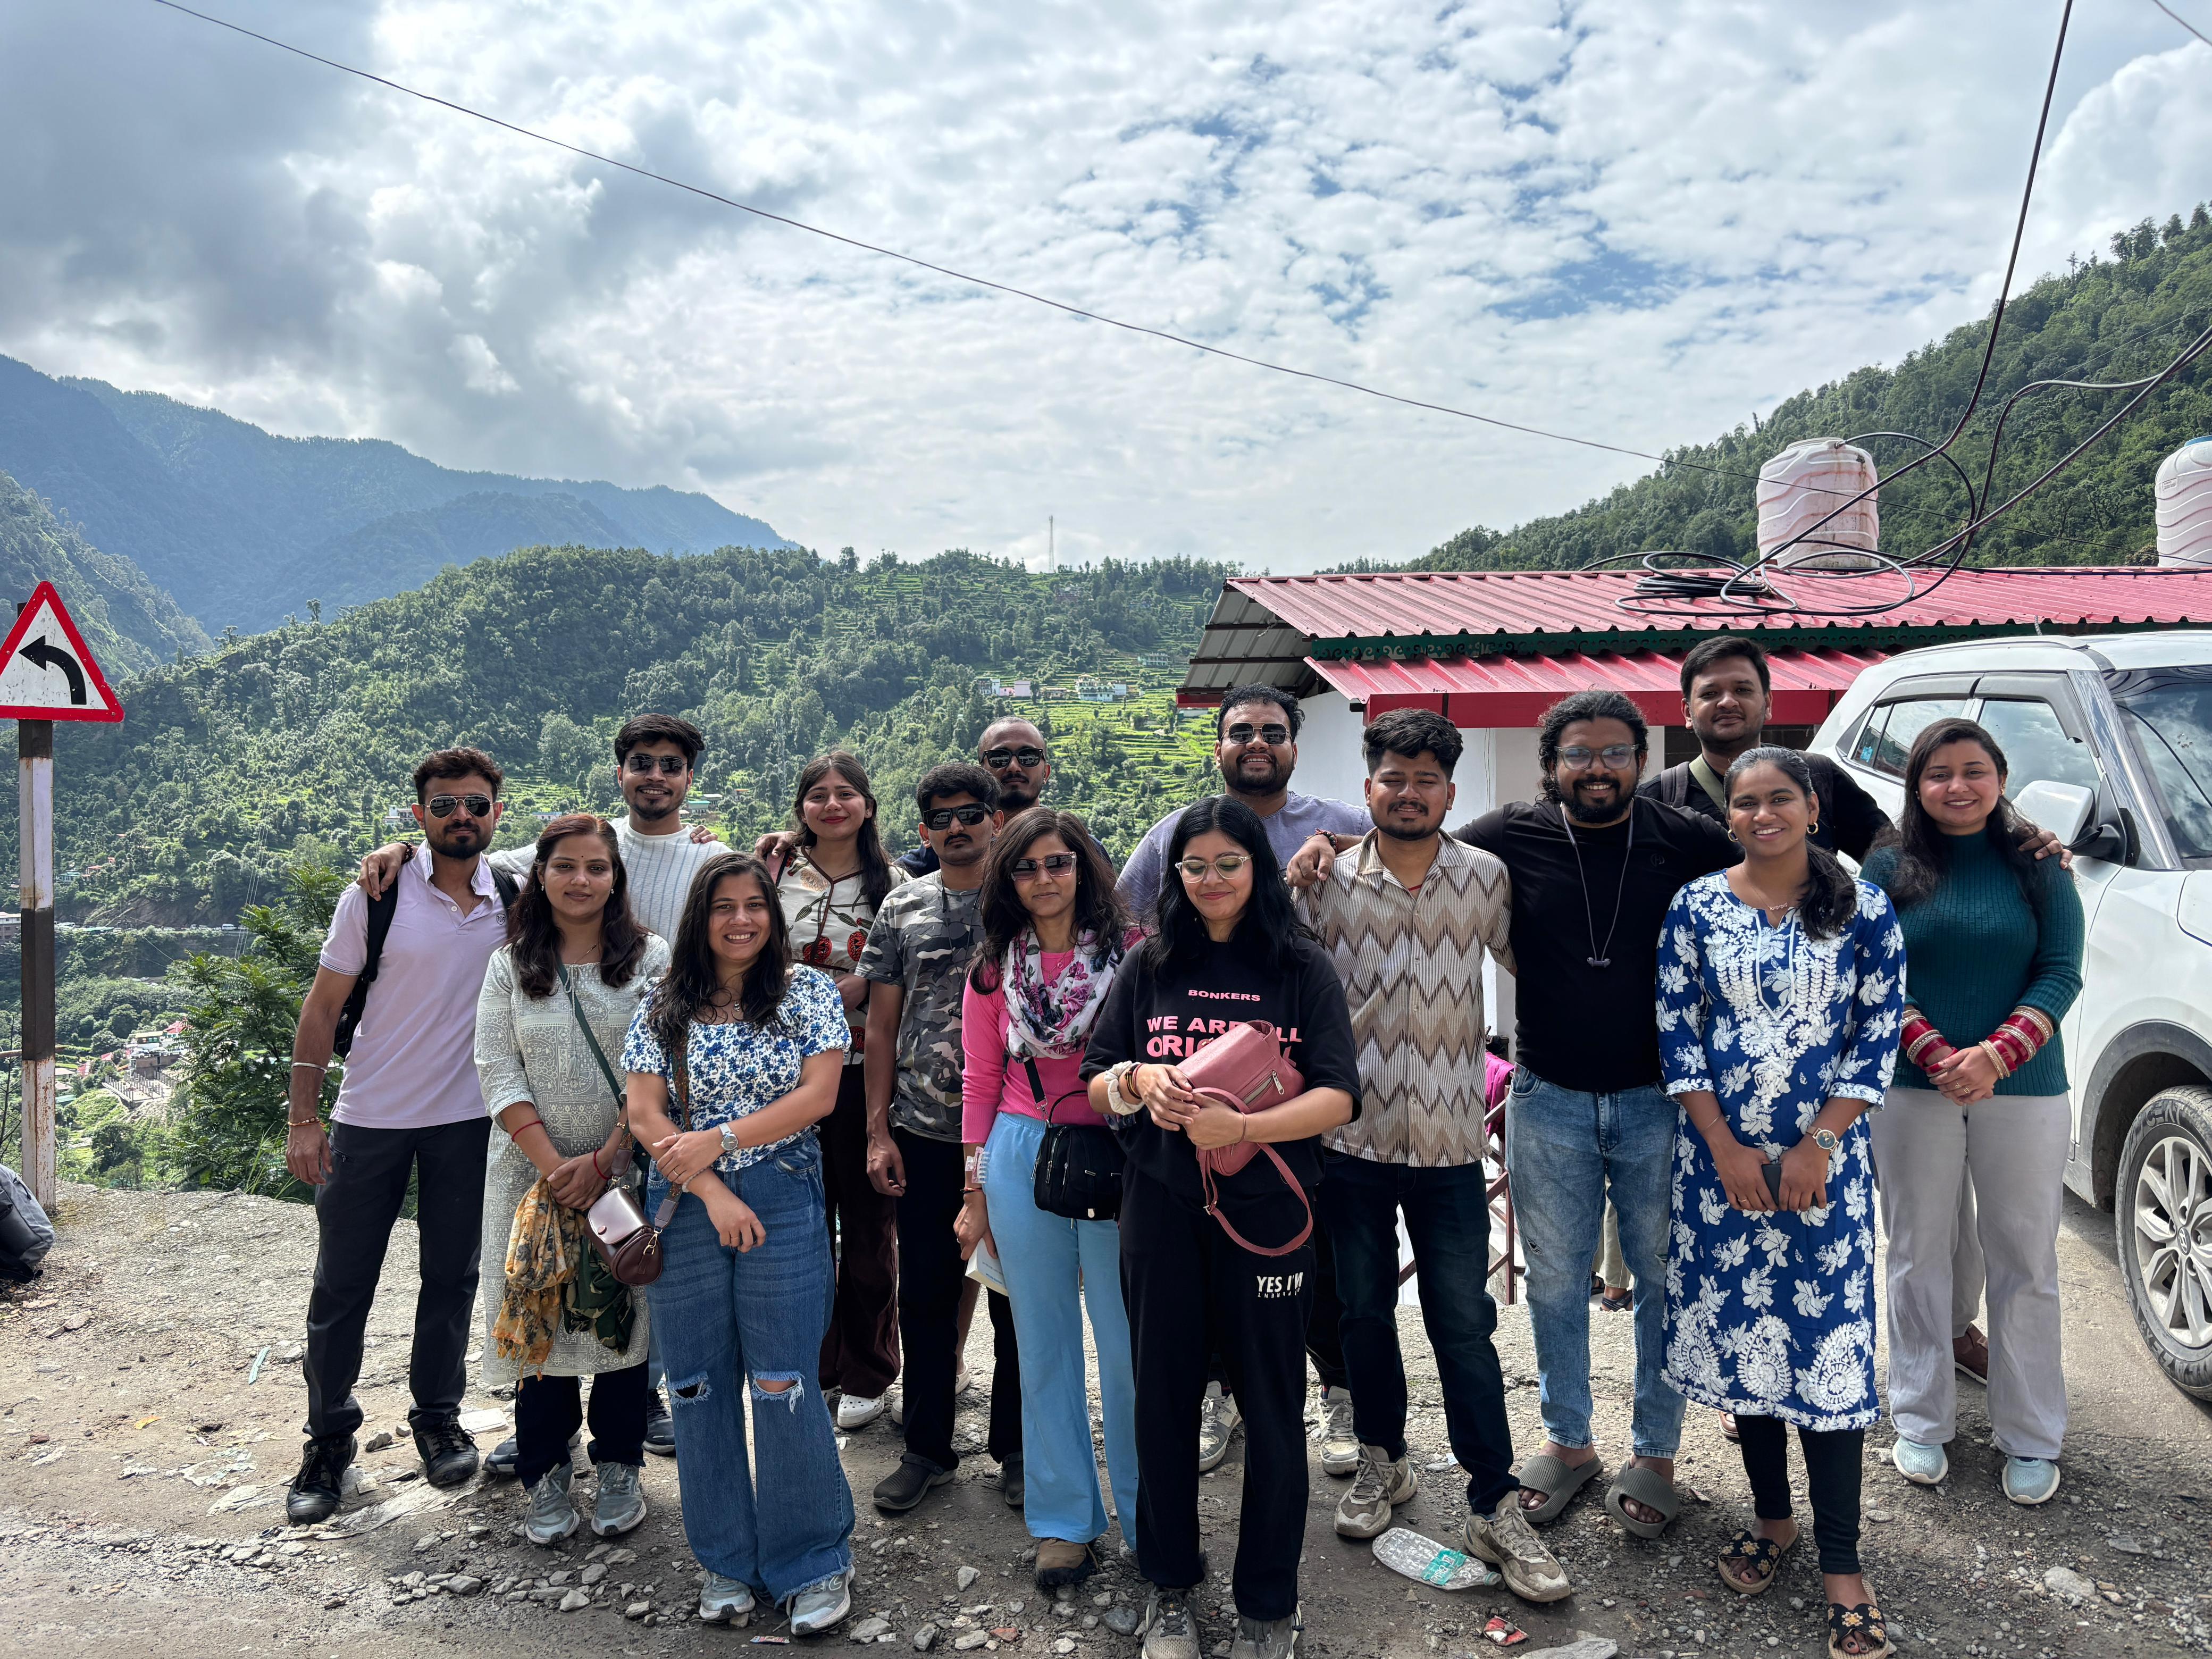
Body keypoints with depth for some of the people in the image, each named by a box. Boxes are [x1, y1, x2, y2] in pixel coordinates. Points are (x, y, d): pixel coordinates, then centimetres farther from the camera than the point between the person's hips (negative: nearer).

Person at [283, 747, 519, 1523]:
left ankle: (438, 1417, 30)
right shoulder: (376, 897, -8)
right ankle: (329, 1439, 24)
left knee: (451, 1276, 12)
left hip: (468, 1119, 2)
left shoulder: (515, 900, -1)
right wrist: (303, 1118, -7)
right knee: (342, 1284, 7)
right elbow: (322, 1007, -4)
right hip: (368, 1118, -2)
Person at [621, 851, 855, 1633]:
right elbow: (644, 1114, -1)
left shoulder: (809, 992, 1)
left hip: (784, 1206, -2)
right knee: (699, 1388, 9)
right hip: (685, 1210, 3)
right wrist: (711, 1190, -12)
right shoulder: (662, 1009, 5)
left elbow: (818, 1094, -7)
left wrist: (717, 1140, -14)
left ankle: (814, 1563, 13)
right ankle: (728, 1561, 25)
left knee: (783, 1385, -2)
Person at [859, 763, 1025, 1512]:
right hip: (924, 1134, 2)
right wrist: (878, 1131, 1)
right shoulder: (902, 909, 6)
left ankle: (1016, 1449, 24)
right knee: (926, 1293, 10)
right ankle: (927, 1447, 26)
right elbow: (881, 1027, 7)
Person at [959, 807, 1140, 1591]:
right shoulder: (995, 969, 6)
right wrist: (975, 1190, 9)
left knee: (1129, 1340, 3)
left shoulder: (1130, 953, -3)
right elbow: (980, 1082, 10)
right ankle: (1065, 1520, 25)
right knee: (1045, 1341, 11)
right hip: (1021, 1158, 3)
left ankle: (1151, 1515, 21)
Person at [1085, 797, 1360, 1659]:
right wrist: (1139, 1079, -16)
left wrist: (1241, 1127, -24)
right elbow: (1096, 1084, 7)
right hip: (1161, 1206, 2)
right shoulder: (1149, 967, 6)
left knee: (1270, 1402, 7)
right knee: (1165, 1393, 11)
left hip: (1265, 1208, -2)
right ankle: (1169, 1586, 30)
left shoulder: (1302, 968, -2)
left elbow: (1337, 1097, -9)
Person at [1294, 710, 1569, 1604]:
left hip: (1449, 1139, -1)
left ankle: (1494, 1506, 15)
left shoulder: (1487, 879, 0)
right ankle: (1382, 1460, 35)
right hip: (1351, 1136, 1)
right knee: (1364, 1311, 15)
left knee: (1465, 1323, 2)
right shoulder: (1326, 882, -1)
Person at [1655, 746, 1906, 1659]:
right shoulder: (1696, 906, 0)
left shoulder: (1862, 908, -2)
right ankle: (1772, 1517, 29)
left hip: (1823, 1156, -1)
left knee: (1829, 1340, -1)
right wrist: (1725, 1150, -7)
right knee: (1741, 1329, 10)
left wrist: (1816, 1148, -10)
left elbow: (1879, 1035, -3)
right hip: (1721, 1155, 2)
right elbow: (1677, 1033, -1)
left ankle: (1841, 1563, 11)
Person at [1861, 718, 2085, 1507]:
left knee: (2026, 1264, 7)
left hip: (2024, 1091, 0)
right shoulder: (1889, 869, 1)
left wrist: (1997, 1056, -18)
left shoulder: (2037, 868, 3)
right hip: (1912, 1089, 0)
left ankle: (2031, 1439, 20)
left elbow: (2061, 973, -3)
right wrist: (1939, 1058, -16)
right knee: (1918, 1258, 9)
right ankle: (1922, 1424, 23)